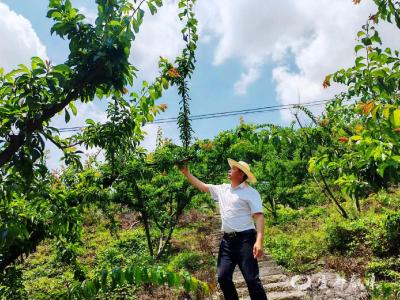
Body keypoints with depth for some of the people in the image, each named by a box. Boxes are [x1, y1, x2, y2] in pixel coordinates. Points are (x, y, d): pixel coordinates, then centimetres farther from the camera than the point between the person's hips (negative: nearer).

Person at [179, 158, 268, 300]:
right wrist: (186, 172, 19)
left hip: (245, 239, -6)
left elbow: (259, 216, -13)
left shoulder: (251, 193, -6)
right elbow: (202, 186, 22)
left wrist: (259, 241, -24)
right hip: (227, 240, 7)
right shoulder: (222, 189, 14)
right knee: (223, 277, 5)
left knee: (252, 279, -4)